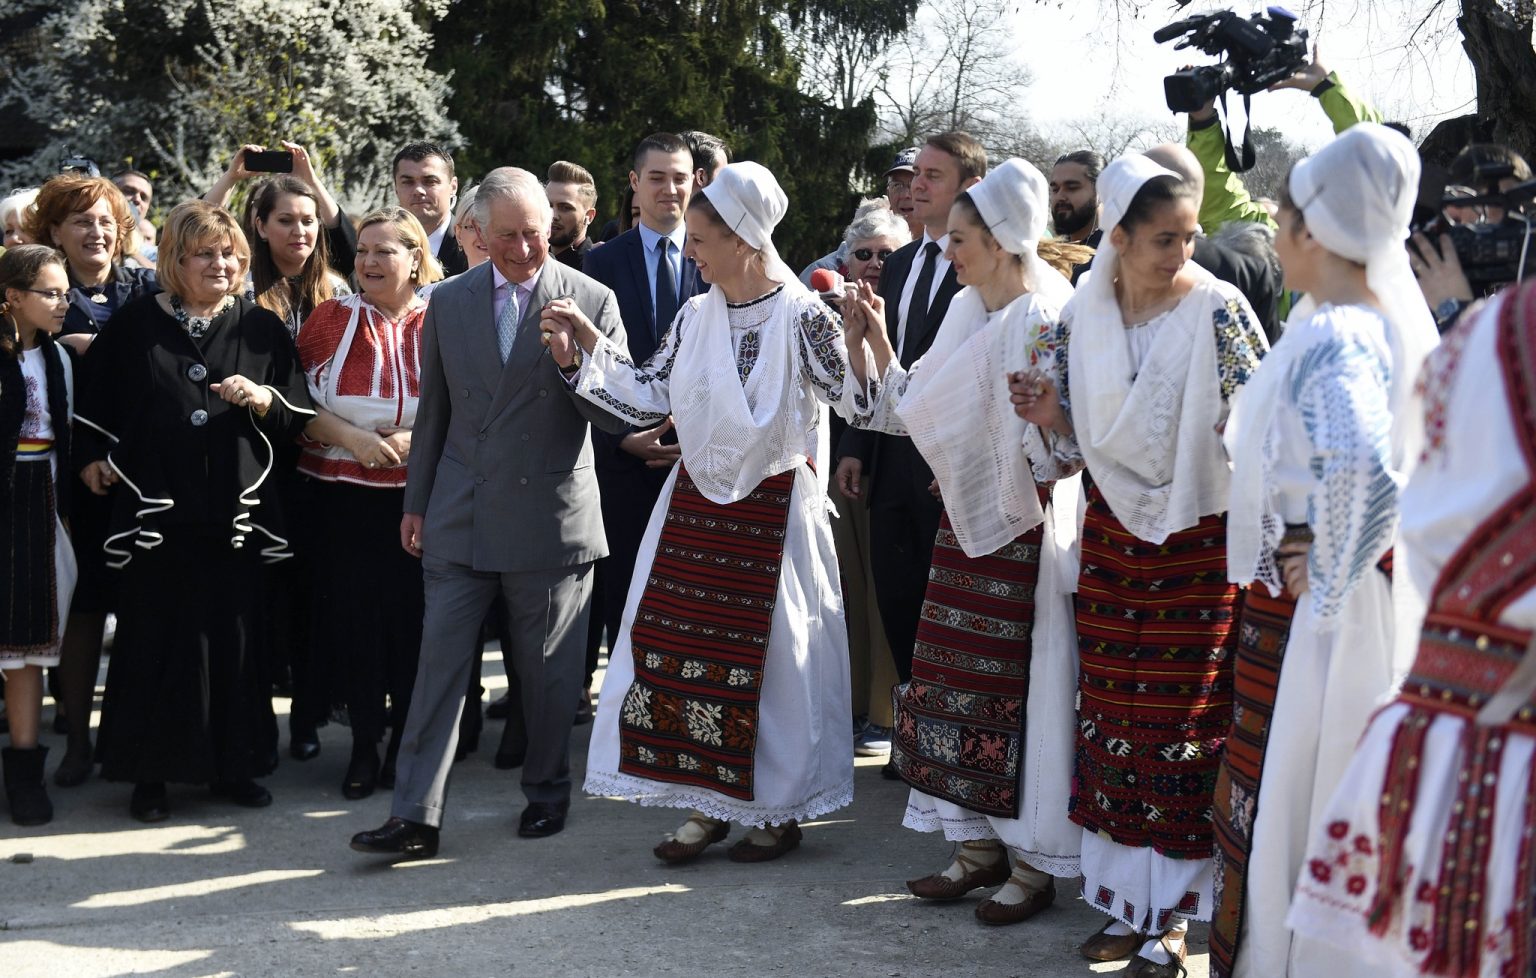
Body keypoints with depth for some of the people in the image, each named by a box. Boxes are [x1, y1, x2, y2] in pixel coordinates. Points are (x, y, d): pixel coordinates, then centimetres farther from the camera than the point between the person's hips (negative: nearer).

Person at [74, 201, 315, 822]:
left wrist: (261, 398, -11)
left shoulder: (261, 329, 8)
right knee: (155, 638, 1)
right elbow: (93, 399, 10)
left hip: (237, 511, 1)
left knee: (233, 636, 3)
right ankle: (150, 772, 12)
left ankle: (232, 764, 16)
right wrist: (94, 458, -1)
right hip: (155, 509, -1)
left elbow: (298, 416, 7)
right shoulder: (135, 324, 4)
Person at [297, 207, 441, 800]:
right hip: (343, 497, 1)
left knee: (412, 617, 3)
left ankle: (407, 744, 18)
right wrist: (353, 438, -13)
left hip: (420, 497, 0)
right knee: (352, 615, 1)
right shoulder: (332, 318, 4)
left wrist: (418, 439, -14)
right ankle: (365, 746, 13)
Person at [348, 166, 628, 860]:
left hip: (551, 516, -2)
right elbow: (432, 412, 14)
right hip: (460, 516, 2)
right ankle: (415, 816, 2)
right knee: (440, 665, -1)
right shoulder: (448, 302, 6)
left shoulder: (591, 301, -2)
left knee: (549, 672, 9)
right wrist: (416, 503, 14)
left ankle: (547, 793, 28)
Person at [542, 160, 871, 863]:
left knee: (771, 658, 2)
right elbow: (648, 398, 8)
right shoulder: (694, 317, 5)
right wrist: (588, 348, 2)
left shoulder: (803, 316, -11)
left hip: (774, 511, -5)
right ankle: (708, 804, 17)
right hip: (695, 506, 6)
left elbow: (855, 400, -15)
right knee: (683, 646, 5)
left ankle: (781, 810, 18)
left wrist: (857, 334, -31)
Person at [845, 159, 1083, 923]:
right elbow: (916, 409, 11)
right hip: (966, 523, 8)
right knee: (958, 681, 11)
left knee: (1021, 688, -1)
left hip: (1025, 532, -8)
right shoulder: (968, 313, 8)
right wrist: (879, 346, 5)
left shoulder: (1046, 321, -15)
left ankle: (1034, 865, 11)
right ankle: (982, 844, 23)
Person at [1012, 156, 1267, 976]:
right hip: (1112, 540, 4)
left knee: (1184, 725, 0)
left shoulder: (1217, 309, -10)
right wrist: (1049, 416, -10)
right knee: (1112, 718, 8)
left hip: (1199, 543, -4)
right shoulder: (1081, 316, 2)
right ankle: (1128, 901, 22)